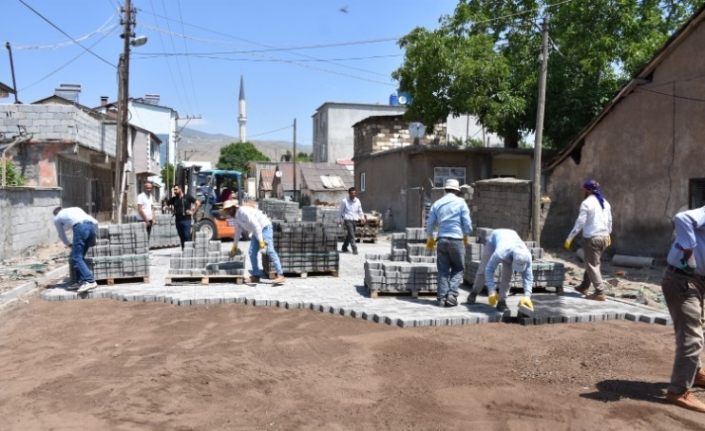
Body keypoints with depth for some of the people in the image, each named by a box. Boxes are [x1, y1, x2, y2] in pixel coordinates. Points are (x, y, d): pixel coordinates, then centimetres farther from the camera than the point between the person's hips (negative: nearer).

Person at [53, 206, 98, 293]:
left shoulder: (57, 218, 29)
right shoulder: (75, 208, 40)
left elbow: (61, 235, 38)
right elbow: (95, 222, 31)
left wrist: (69, 244, 57)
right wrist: (92, 239, 40)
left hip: (80, 227, -5)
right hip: (92, 225, 5)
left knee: (76, 258, -5)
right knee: (79, 256, 16)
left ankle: (90, 281, -19)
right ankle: (81, 281, 14)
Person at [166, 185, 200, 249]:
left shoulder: (187, 197, -3)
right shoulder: (174, 199, 10)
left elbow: (198, 203, -4)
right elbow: (167, 204, 25)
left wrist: (193, 212, -6)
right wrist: (172, 210, 13)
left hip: (186, 220, -5)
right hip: (178, 220, 5)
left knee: (187, 236, -10)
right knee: (181, 237, 7)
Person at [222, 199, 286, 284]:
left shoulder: (243, 211, -21)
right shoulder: (235, 217, 10)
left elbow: (256, 225, -27)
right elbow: (237, 231, 25)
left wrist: (261, 241, -31)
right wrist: (234, 246, 32)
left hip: (265, 227, -10)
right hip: (256, 231, 10)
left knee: (269, 250, -21)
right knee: (252, 253, 2)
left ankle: (280, 275, -26)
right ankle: (256, 276, 8)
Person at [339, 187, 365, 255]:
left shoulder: (357, 201, 7)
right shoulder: (345, 201, -4)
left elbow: (360, 211, 13)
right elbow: (341, 211, 4)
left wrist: (363, 216, -5)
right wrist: (341, 220, 3)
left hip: (355, 220, 5)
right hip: (348, 220, -5)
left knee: (349, 235, 14)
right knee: (351, 234, -13)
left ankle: (344, 248, 29)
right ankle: (354, 249, -13)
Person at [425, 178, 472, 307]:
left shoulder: (437, 203, 9)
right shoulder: (460, 202, 0)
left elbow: (429, 225, 10)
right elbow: (467, 224, -3)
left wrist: (430, 239, 27)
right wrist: (465, 236, 17)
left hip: (442, 240, 3)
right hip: (456, 240, -3)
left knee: (443, 271, 9)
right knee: (457, 270, 9)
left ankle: (442, 298, 6)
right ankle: (452, 294, -6)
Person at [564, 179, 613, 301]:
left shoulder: (586, 203, -12)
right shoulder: (605, 202, 11)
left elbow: (580, 223, -16)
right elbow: (609, 221, 18)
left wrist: (569, 238, -12)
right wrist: (608, 234, 34)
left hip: (591, 238, -8)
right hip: (604, 237, 8)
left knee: (592, 265, -1)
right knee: (592, 262, 20)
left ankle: (600, 293, -3)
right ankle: (584, 287, 31)